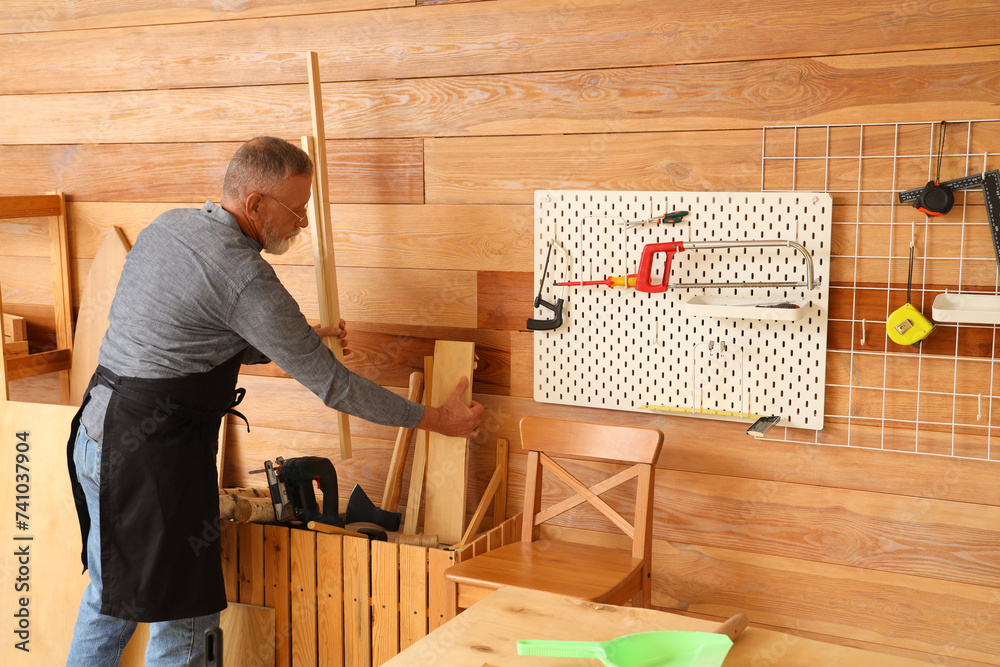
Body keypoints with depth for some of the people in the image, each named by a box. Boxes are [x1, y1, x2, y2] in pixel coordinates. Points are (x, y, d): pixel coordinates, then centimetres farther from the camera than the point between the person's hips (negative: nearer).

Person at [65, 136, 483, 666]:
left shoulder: (167, 225, 7)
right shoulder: (243, 275, -19)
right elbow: (330, 383, -14)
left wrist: (302, 339, 19)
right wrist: (434, 419, -5)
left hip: (98, 429, 9)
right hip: (153, 450, -9)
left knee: (109, 592, 23)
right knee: (182, 619, 3)